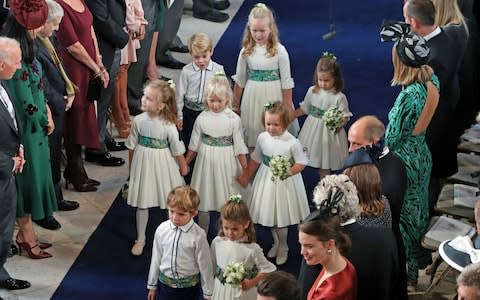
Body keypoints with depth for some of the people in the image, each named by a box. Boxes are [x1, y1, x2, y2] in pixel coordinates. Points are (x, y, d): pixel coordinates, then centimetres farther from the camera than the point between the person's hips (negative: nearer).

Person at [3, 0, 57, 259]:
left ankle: (26, 232, 31)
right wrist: (46, 121, -5)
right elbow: (27, 104, -22)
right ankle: (26, 235, 22)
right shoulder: (17, 59, -27)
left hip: (35, 126, 9)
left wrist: (46, 111, 0)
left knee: (34, 178, 18)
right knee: (28, 178, 6)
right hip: (27, 129, -9)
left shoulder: (25, 50, 1)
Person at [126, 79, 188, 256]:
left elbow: (177, 150, -10)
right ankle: (140, 239, 29)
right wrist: (132, 166, 8)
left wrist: (183, 167, 1)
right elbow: (132, 146, 1)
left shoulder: (168, 125, -22)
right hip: (143, 164, 3)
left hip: (163, 167, -2)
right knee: (142, 204, 13)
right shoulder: (139, 120, -12)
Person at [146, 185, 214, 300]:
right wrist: (152, 286, 11)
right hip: (165, 284, 3)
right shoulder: (161, 230, -10)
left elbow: (205, 265, -11)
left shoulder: (198, 235, -20)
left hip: (188, 287, -3)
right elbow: (156, 258, 2)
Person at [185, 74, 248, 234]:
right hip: (206, 162, 2)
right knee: (203, 204, 11)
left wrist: (246, 169, -7)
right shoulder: (202, 119, -4)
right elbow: (194, 145, 7)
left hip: (226, 163, -2)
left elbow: (239, 147, -6)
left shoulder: (233, 119, -10)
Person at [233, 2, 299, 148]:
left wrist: (288, 108, -4)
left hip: (274, 96, -2)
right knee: (253, 133, 7)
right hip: (253, 97, 2)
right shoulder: (246, 51, -2)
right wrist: (235, 105, 12)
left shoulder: (279, 51, -10)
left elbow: (286, 81, -5)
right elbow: (239, 80, 7)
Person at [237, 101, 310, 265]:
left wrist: (289, 172, -29)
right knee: (270, 214, 16)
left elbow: (301, 162, -13)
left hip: (285, 183, -4)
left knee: (282, 215, 7)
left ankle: (283, 247, 30)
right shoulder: (262, 138, -7)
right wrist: (245, 176, 12)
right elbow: (255, 159, 6)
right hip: (266, 181, 4)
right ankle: (276, 242, 40)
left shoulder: (292, 142, -21)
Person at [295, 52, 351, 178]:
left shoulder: (339, 97, -14)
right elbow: (304, 109, 10)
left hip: (329, 132, -4)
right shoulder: (312, 91, -2)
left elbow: (345, 117, -10)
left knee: (325, 165, 7)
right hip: (312, 129, 4)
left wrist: (339, 122, -30)